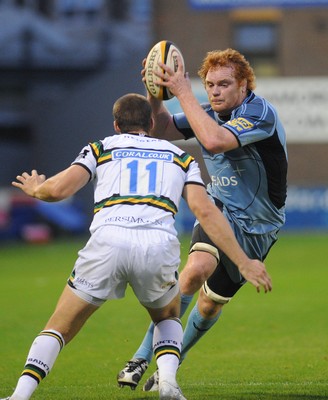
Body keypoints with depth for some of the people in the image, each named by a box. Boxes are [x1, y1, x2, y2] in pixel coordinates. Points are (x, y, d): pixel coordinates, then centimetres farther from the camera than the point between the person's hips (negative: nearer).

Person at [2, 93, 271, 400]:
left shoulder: (100, 148, 24)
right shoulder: (180, 157, 27)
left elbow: (59, 189, 9)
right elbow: (205, 211, 13)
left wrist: (35, 189, 33)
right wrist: (243, 262, 12)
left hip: (107, 241, -1)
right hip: (159, 246, 1)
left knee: (60, 326, 15)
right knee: (167, 317, 30)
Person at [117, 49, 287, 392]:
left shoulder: (259, 112, -23)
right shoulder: (210, 113, -1)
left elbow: (214, 141, -38)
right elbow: (165, 130, 6)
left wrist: (183, 92, -36)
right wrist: (155, 94, -12)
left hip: (257, 227, -3)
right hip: (221, 210, 3)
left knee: (212, 304, 4)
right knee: (197, 268, -28)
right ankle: (143, 357, -25)